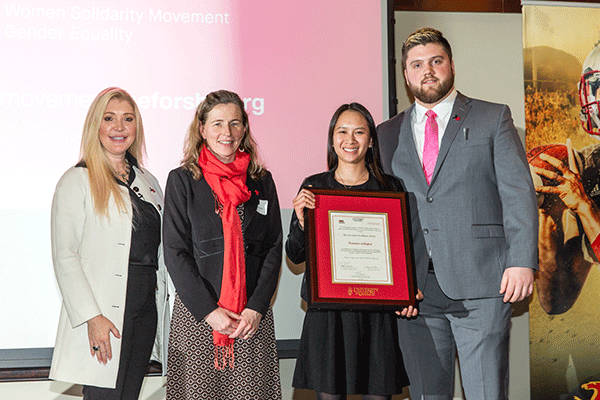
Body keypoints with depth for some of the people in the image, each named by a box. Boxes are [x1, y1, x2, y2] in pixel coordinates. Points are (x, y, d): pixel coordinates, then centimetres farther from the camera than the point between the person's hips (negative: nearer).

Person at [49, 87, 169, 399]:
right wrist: (91, 317, -17)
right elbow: (65, 257, -10)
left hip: (147, 311, 6)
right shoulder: (77, 181, -4)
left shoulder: (148, 182, 15)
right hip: (103, 316, -6)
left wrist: (160, 305, 12)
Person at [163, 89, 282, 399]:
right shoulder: (182, 180, 1)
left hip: (253, 314, 2)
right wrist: (209, 310, -12)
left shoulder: (261, 182, 9)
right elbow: (175, 252, -4)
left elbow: (273, 248, 6)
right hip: (196, 314, -2)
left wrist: (256, 308, -6)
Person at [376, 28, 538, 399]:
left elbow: (519, 192, 0)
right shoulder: (388, 134, 15)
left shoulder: (494, 119, 7)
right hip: (414, 287, 3)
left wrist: (522, 260, -11)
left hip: (481, 284, -3)